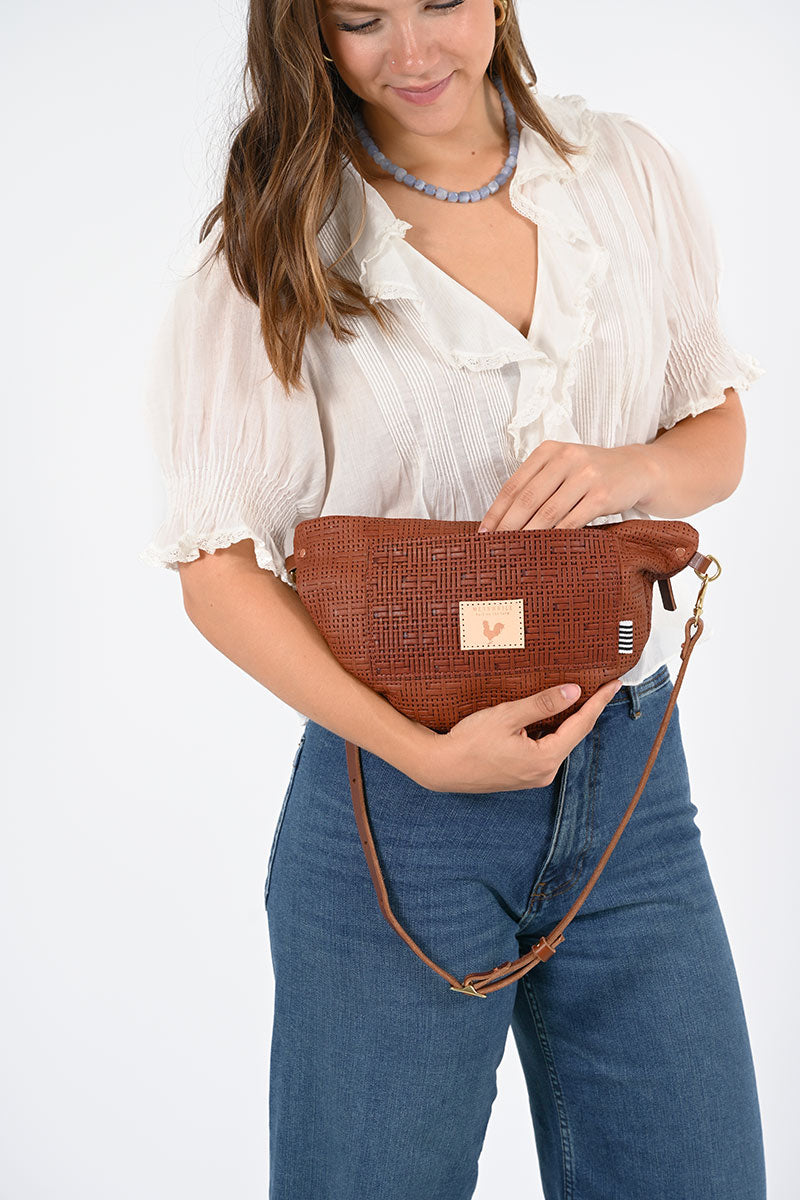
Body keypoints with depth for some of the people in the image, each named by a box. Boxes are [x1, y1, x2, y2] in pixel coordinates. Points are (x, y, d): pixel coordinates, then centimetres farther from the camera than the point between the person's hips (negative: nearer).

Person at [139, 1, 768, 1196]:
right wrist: (426, 755, -18)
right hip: (398, 811, -3)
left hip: (632, 782, 4)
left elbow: (719, 435, 12)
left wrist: (627, 472, -12)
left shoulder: (629, 170, 6)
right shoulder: (276, 241, -5)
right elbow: (216, 568, -7)